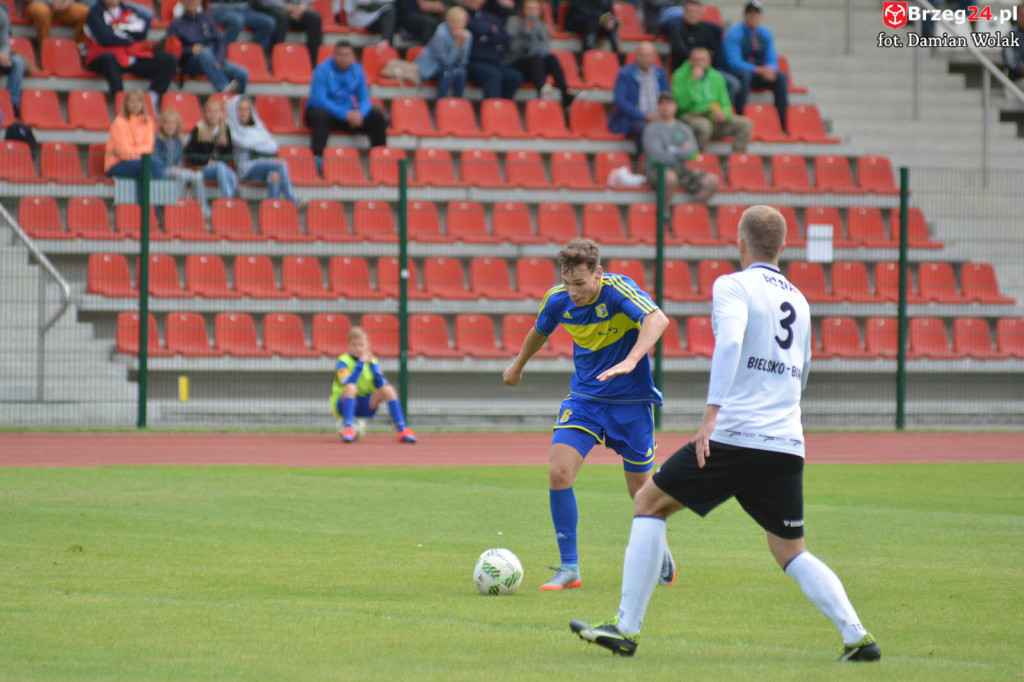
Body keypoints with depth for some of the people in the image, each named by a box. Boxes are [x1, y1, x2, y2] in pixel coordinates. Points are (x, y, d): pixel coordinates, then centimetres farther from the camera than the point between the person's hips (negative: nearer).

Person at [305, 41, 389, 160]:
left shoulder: (357, 71, 3)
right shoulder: (323, 70, -13)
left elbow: (364, 98, 3)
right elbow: (319, 99, -21)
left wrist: (359, 113, -22)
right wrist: (345, 114, -29)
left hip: (348, 113, 5)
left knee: (376, 116, -14)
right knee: (321, 115, -39)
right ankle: (317, 158, -45)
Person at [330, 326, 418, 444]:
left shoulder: (372, 361, 5)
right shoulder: (343, 361, -8)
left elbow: (380, 385, -10)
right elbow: (348, 382, -27)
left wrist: (372, 365, -15)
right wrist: (360, 362, -24)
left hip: (365, 407, 4)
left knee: (388, 389, -19)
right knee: (351, 387, -36)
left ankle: (402, 430, -23)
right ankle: (348, 428, -43)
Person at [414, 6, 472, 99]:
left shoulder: (467, 35, -6)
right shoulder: (441, 34, -24)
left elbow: (462, 62, -9)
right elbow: (447, 61, -23)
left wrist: (463, 44, -24)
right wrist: (457, 45, -32)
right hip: (429, 68, -5)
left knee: (461, 71, -27)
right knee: (449, 71, -34)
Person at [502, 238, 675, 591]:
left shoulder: (617, 289, -23)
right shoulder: (558, 300, -8)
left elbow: (657, 320, -41)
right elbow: (539, 332, 16)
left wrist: (631, 360, -56)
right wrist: (518, 365, 33)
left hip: (631, 401, -3)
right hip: (584, 398, 3)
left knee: (641, 490, 7)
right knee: (559, 472, -16)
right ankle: (569, 569, -7)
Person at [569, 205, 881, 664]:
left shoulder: (733, 286, -1)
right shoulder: (798, 299, 20)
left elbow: (730, 342, -20)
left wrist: (712, 413, -26)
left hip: (735, 437, -6)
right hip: (787, 446, 6)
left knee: (649, 501, 9)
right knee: (791, 554, 13)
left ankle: (626, 628, 4)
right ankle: (857, 637, -5)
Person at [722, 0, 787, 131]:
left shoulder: (765, 34, 8)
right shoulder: (733, 33, -11)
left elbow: (772, 60, 8)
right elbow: (733, 62, -19)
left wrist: (769, 69, -19)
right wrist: (759, 70, -27)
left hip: (758, 74, 5)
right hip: (735, 73, -5)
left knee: (781, 77, -19)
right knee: (744, 75, -39)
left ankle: (784, 123, -24)